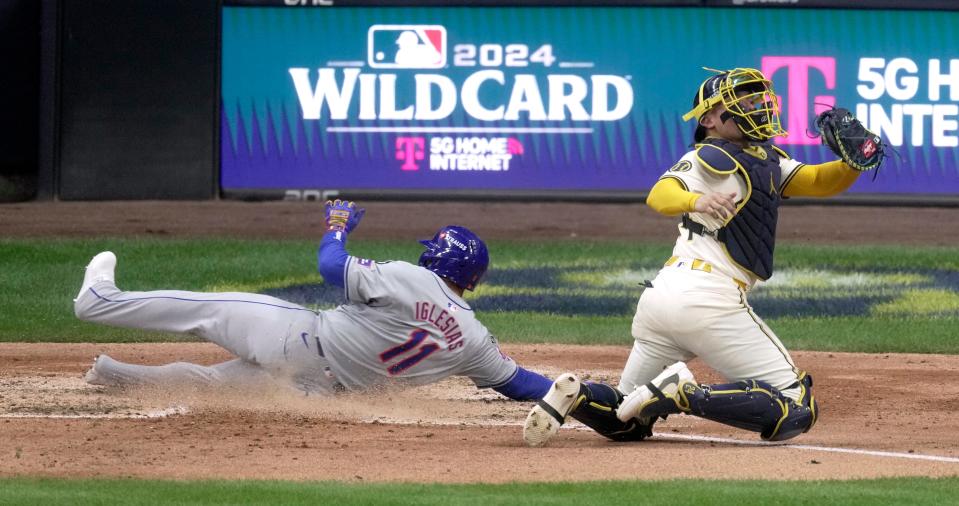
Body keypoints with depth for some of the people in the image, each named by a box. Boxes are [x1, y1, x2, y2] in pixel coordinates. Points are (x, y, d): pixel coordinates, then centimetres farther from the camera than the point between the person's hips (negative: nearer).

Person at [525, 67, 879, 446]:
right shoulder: (709, 156, -3)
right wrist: (695, 201, -41)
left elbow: (819, 182, 14)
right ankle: (687, 395, -21)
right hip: (708, 299, -9)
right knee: (798, 411, -9)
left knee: (629, 422, 20)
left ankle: (575, 395, -7)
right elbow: (660, 195, -19)